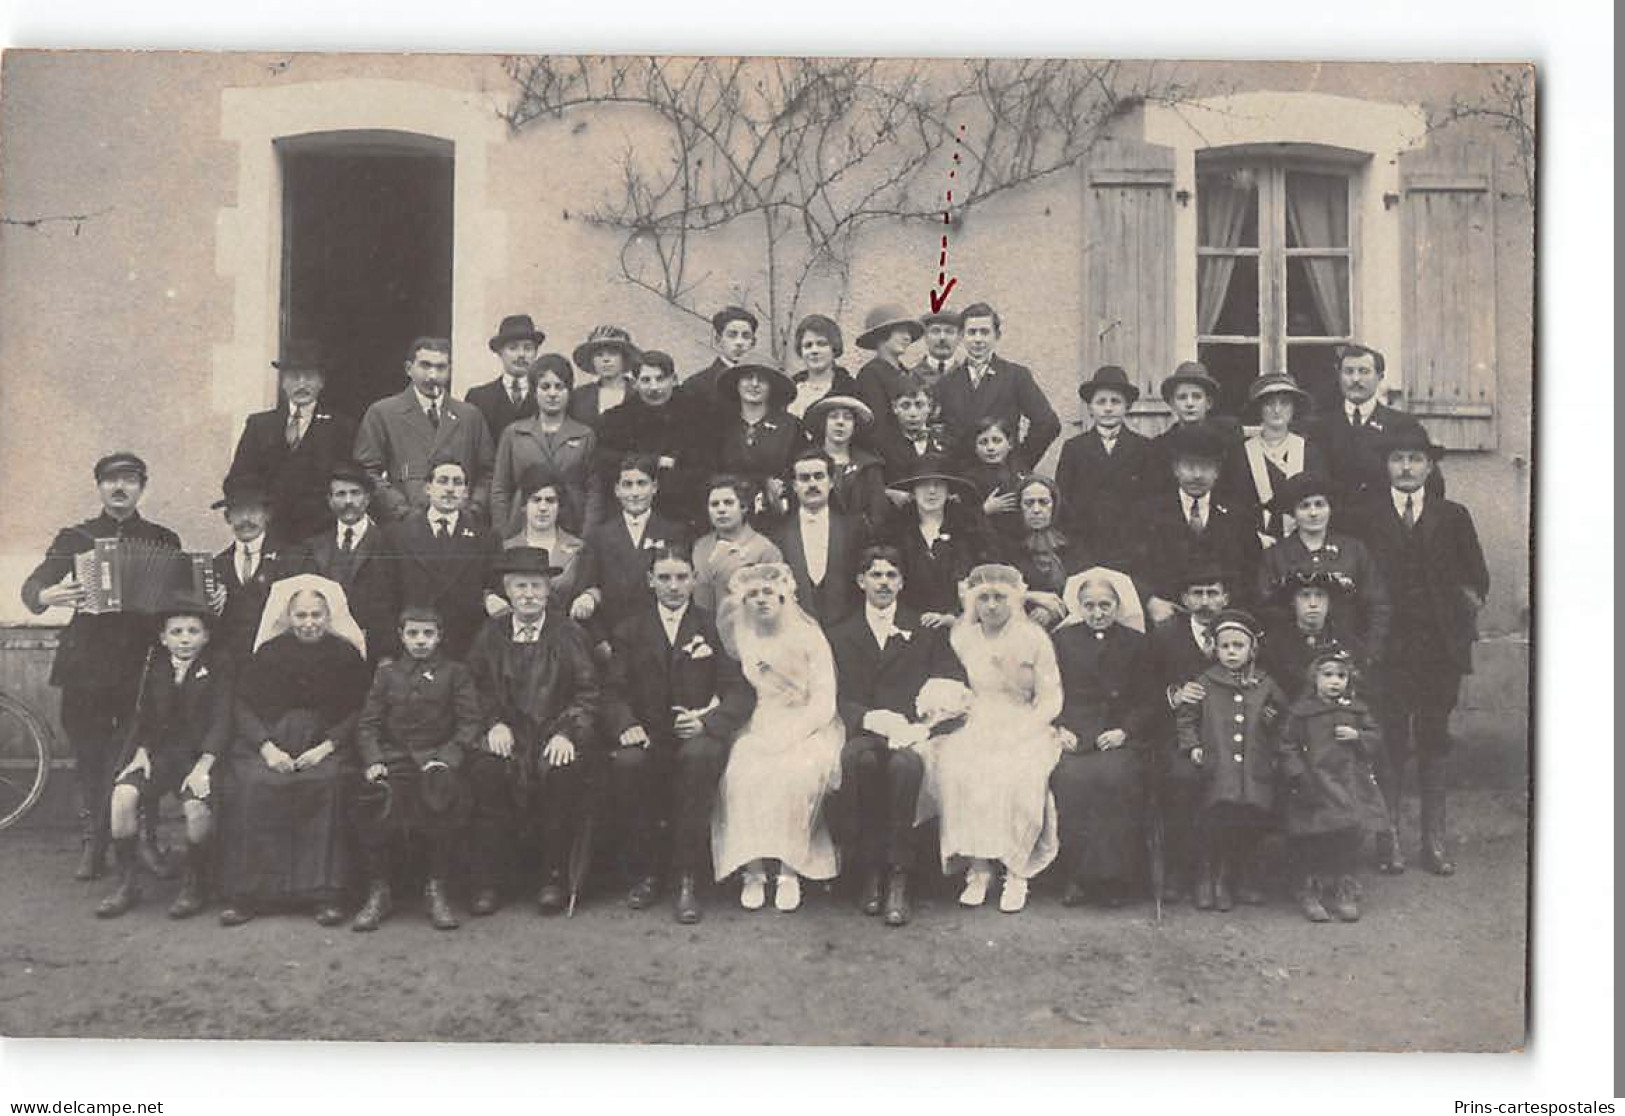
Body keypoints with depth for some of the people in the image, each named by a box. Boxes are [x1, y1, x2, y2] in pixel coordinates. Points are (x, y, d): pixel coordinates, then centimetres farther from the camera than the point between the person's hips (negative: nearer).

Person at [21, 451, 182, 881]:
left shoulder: (164, 540, 11)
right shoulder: (75, 538, 9)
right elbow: (32, 586, 0)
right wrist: (47, 596, -23)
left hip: (143, 665, 0)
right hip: (87, 666, 1)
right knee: (90, 761, 4)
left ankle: (146, 841, 9)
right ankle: (92, 846, 15)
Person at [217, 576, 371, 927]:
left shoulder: (345, 654, 6)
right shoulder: (269, 652, 8)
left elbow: (359, 711, 2)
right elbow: (244, 704, 4)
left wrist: (327, 746, -13)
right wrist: (266, 747, -12)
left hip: (326, 743, -1)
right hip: (270, 742, 1)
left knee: (329, 782, -32)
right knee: (249, 785, -28)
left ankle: (325, 894, -26)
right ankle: (245, 893, -19)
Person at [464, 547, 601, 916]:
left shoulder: (569, 633, 7)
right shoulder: (490, 634, 14)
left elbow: (587, 693, 2)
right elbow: (478, 689, 12)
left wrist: (568, 733, -14)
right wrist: (494, 723, -8)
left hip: (556, 734, -2)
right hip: (507, 733, 2)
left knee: (564, 772, -33)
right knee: (485, 769, -29)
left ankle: (554, 878, -14)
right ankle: (488, 879, -16)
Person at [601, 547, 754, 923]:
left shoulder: (715, 628, 10)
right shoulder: (629, 630, 15)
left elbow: (739, 692, 1)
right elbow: (614, 692, 6)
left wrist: (707, 722, -19)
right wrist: (626, 725, -16)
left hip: (697, 736, -1)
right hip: (648, 737, 1)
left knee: (699, 755, -36)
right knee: (626, 762, -32)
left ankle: (688, 881, -27)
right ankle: (644, 873, -12)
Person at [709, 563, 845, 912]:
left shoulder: (808, 637, 1)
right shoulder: (740, 639, 9)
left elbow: (824, 702, -5)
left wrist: (786, 735, -18)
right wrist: (761, 735, -10)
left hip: (806, 727, -2)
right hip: (757, 728, 2)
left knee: (796, 772, -32)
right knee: (743, 772, -28)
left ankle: (790, 871, -24)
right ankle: (752, 870, -22)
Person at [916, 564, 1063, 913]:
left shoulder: (1034, 638, 1)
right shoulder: (963, 638, 11)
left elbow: (1051, 699, -2)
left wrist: (1017, 733, -14)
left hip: (1025, 730, -2)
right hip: (977, 728, 3)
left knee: (1015, 775, -33)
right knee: (957, 769, -28)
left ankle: (1016, 872, -19)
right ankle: (978, 868, -21)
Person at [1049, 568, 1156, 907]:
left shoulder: (1136, 644, 13)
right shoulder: (1063, 639, 14)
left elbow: (1148, 703, 10)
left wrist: (1124, 731, -7)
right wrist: (1059, 728, -5)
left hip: (1120, 735, 0)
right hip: (1073, 734, 1)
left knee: (1115, 776, -32)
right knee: (1070, 776, -31)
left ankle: (1114, 878, -21)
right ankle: (1077, 875, -21)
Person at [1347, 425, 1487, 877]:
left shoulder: (1452, 517, 10)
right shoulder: (1366, 517, 4)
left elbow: (1477, 576, 15)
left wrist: (1469, 600, -1)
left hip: (1441, 648, 2)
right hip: (1389, 648, -2)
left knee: (1435, 738, 6)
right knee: (1390, 741, -1)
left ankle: (1435, 839, 13)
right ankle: (1389, 838, 7)